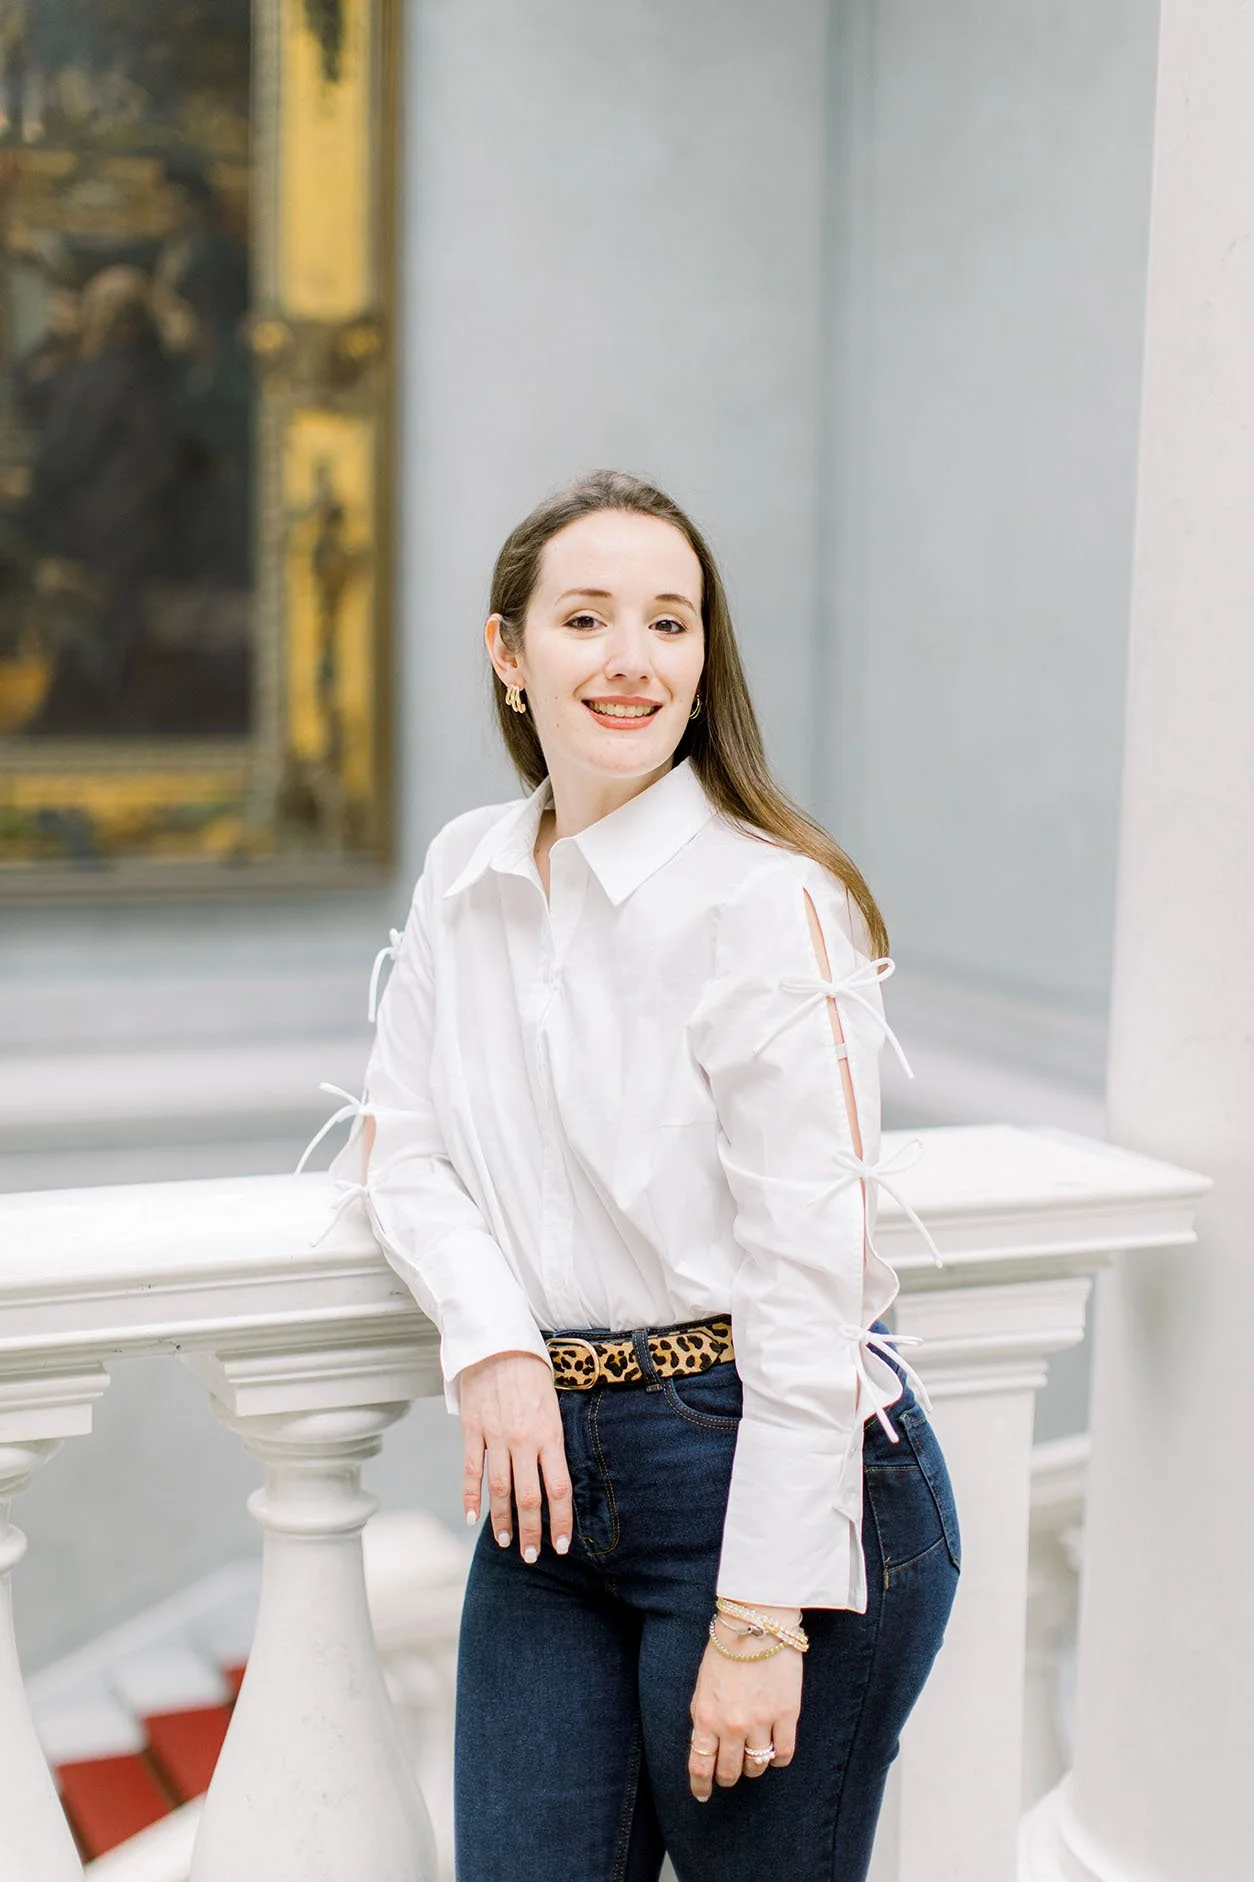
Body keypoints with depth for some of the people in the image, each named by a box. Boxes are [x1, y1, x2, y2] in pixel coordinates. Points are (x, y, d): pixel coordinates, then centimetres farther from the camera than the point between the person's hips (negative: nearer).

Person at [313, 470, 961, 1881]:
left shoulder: (769, 900, -15)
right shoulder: (464, 878, 5)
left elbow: (811, 1275, -17)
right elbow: (394, 1141, 10)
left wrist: (766, 1615, -17)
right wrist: (491, 1340, -9)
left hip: (775, 1468, -5)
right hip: (549, 1470, 5)